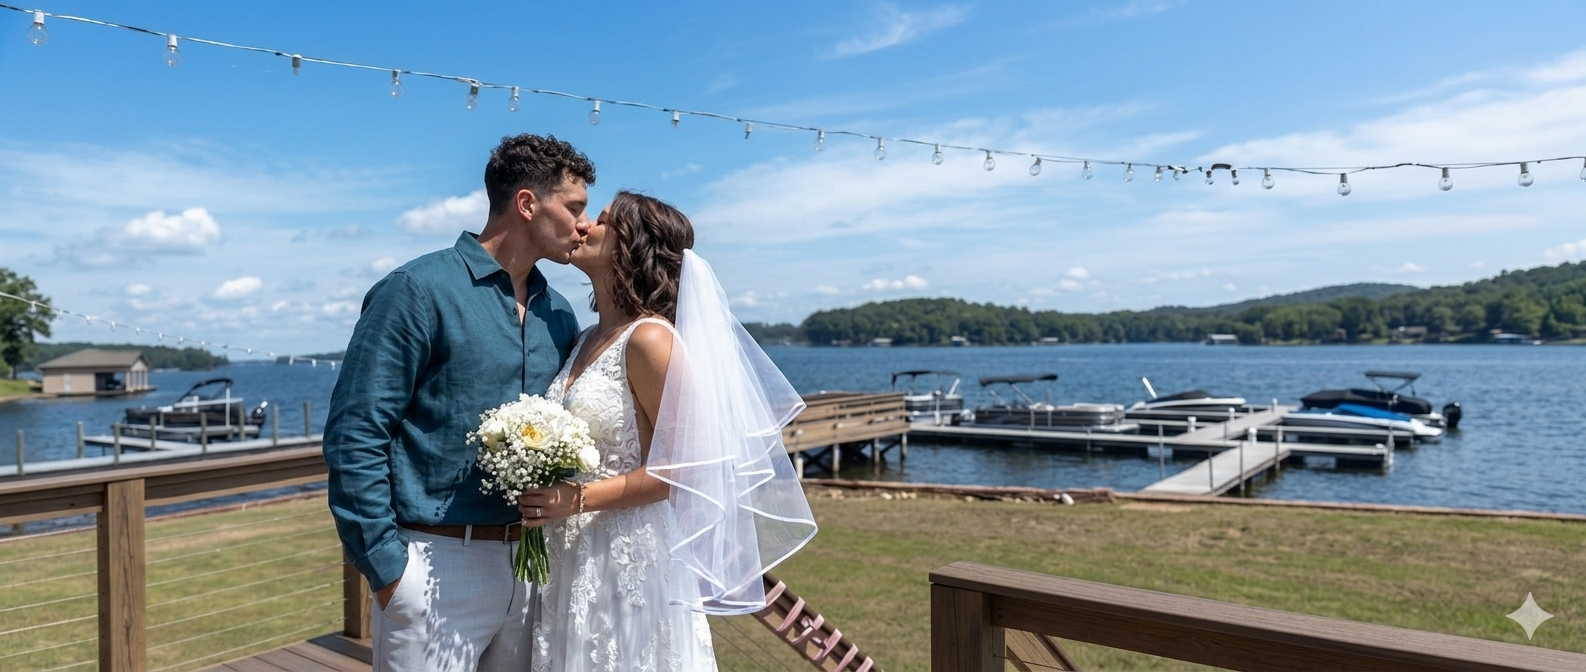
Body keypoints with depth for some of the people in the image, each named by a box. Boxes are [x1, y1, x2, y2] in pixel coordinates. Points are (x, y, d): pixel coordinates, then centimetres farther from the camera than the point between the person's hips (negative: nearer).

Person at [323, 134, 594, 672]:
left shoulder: (558, 315, 8)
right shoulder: (418, 290, -10)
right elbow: (355, 436, -12)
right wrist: (387, 570, -13)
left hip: (530, 565, 6)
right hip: (439, 566, -6)